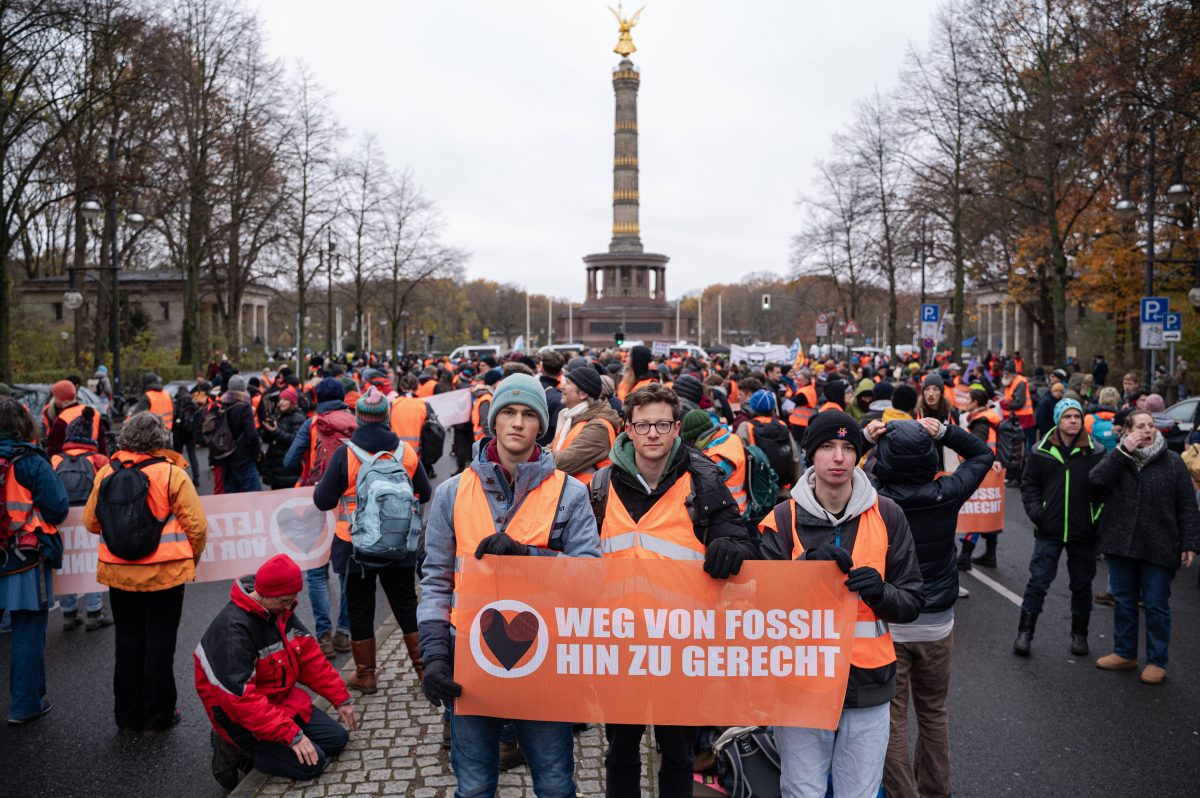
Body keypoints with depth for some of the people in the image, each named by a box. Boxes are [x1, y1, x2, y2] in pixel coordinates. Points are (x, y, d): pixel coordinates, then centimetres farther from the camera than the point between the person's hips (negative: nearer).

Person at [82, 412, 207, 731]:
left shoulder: (106, 473, -3)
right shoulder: (172, 474, -14)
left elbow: (91, 521, 6)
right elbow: (196, 525, -13)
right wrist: (190, 560, 5)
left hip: (117, 572, 4)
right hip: (164, 572, -3)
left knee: (128, 641, 16)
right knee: (160, 643, 9)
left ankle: (129, 715, 27)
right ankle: (158, 715, 18)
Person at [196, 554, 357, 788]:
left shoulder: (280, 610, -2)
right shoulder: (234, 629, -29)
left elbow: (310, 656, 5)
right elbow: (242, 699, -32)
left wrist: (341, 698, 2)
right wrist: (291, 734, -32)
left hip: (283, 699, 9)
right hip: (242, 717, -8)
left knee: (337, 739, 5)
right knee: (311, 762, -17)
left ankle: (256, 749, 10)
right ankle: (236, 751, 0)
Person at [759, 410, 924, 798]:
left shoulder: (886, 515, 0)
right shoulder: (784, 518, -2)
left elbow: (911, 603, 4)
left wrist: (879, 591, -17)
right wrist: (808, 565, -18)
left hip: (868, 682, 1)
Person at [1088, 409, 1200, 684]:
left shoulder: (1172, 462, -2)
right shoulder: (1116, 457, 3)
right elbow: (1097, 480, -17)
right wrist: (1124, 451, -18)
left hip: (1159, 548, -2)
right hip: (1121, 545, 2)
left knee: (1157, 606, 6)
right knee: (1124, 601, 15)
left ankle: (1156, 661, 19)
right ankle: (1125, 653, 29)